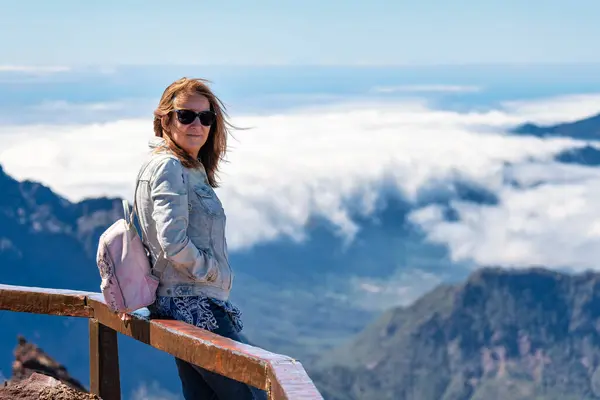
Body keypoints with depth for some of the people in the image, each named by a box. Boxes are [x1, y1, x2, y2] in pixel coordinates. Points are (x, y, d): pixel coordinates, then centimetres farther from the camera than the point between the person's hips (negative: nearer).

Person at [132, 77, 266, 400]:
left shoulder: (191, 168, 16)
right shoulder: (169, 167, -14)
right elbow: (174, 244, -24)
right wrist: (213, 274, -10)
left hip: (189, 310, 10)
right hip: (195, 307, -10)